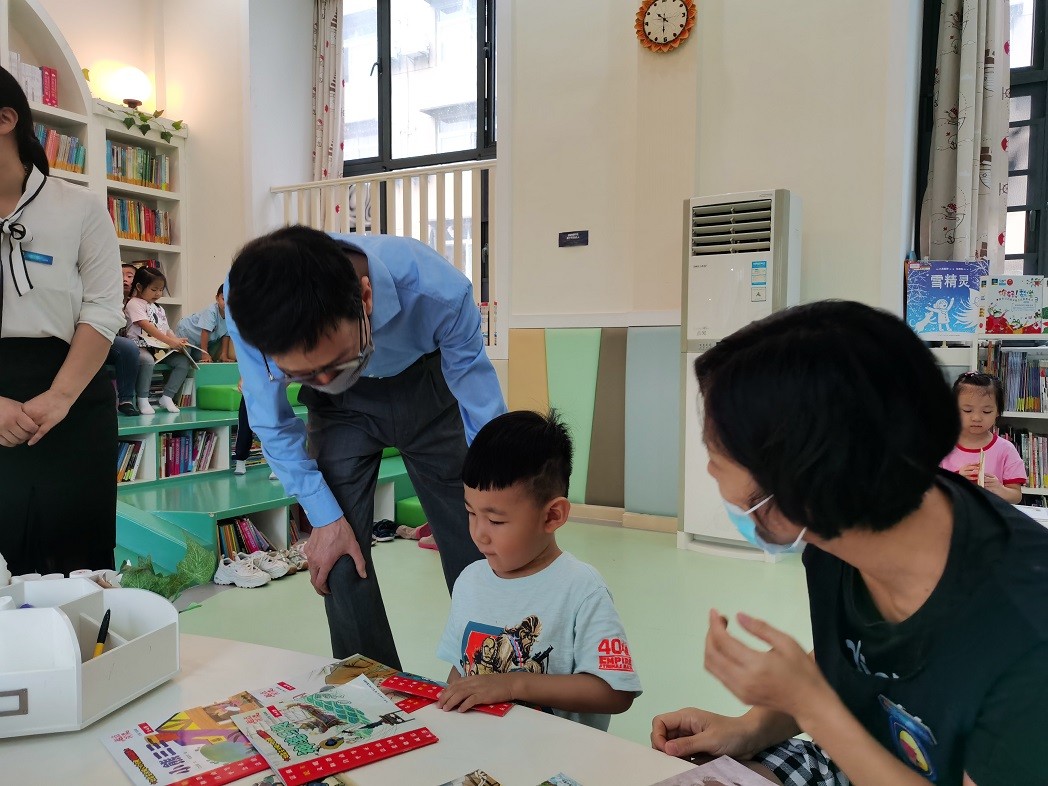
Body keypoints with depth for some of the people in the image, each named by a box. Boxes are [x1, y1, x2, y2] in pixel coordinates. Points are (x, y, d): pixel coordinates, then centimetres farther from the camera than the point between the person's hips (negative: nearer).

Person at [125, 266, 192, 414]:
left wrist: (177, 341, -6)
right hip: (140, 346, -7)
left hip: (159, 348, 7)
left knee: (184, 361, -14)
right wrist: (170, 341, -26)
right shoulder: (134, 303, -2)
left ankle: (167, 397, -9)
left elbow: (167, 331, 18)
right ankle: (143, 400, -26)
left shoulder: (159, 309, 23)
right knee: (148, 360, -39)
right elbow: (147, 327, -16)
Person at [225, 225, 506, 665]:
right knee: (341, 558, -8)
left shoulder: (438, 291, -38)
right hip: (340, 409, 1)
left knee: (475, 546, -1)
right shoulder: (250, 307, -32)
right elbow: (272, 424, -13)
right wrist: (324, 518, -13)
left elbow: (485, 417, -23)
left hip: (428, 391, -1)